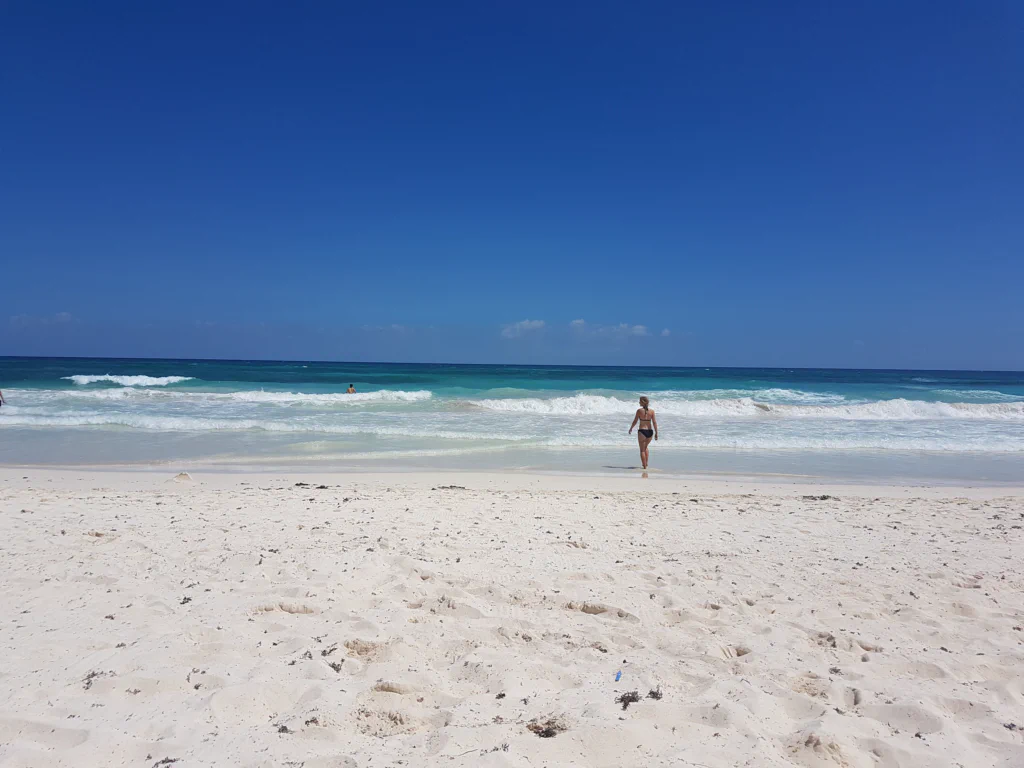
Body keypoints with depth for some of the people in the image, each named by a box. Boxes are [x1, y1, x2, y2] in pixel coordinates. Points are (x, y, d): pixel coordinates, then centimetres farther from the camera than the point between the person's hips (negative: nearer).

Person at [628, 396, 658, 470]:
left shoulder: (639, 410, -9)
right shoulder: (651, 411, -1)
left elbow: (635, 421, -3)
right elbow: (654, 423, -3)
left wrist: (631, 428, 12)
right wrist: (656, 433, 1)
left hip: (642, 431, -4)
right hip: (650, 431, 4)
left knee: (642, 450, 9)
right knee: (645, 447, 28)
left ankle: (644, 466, 6)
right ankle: (646, 463, 27)